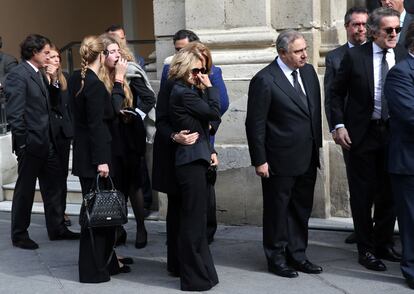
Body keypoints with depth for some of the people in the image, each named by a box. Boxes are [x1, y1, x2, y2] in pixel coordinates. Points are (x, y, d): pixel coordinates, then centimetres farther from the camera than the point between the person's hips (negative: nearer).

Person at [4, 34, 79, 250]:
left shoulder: (38, 75, 13)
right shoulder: (18, 75, -15)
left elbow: (51, 103, 14)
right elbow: (14, 114, -18)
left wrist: (53, 81, 0)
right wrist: (23, 143, -19)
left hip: (46, 143, 9)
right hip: (31, 144, -9)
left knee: (53, 187, 14)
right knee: (25, 190, 4)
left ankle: (57, 228, 25)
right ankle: (19, 235, 16)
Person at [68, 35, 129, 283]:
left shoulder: (77, 79, 9)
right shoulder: (95, 84, -17)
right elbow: (96, 125, -19)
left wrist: (118, 81, 7)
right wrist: (101, 160, -17)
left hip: (84, 154, 9)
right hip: (94, 157, -9)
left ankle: (107, 261, 26)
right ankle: (93, 270, 8)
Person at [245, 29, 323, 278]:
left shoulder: (308, 71, 7)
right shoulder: (264, 80, -15)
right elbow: (255, 124, -13)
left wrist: (317, 144, 12)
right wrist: (260, 160, -13)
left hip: (308, 158, 7)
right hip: (280, 161, -7)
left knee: (302, 210, 15)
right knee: (278, 210, 7)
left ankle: (297, 255, 29)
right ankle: (277, 258, 21)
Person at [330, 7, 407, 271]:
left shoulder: (404, 56, 0)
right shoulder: (355, 56, -6)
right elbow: (337, 92, 0)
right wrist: (339, 125, -8)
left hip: (393, 132, 3)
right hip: (362, 133, -3)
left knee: (390, 192, 11)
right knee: (363, 194, 5)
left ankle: (384, 243, 28)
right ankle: (366, 249, 17)